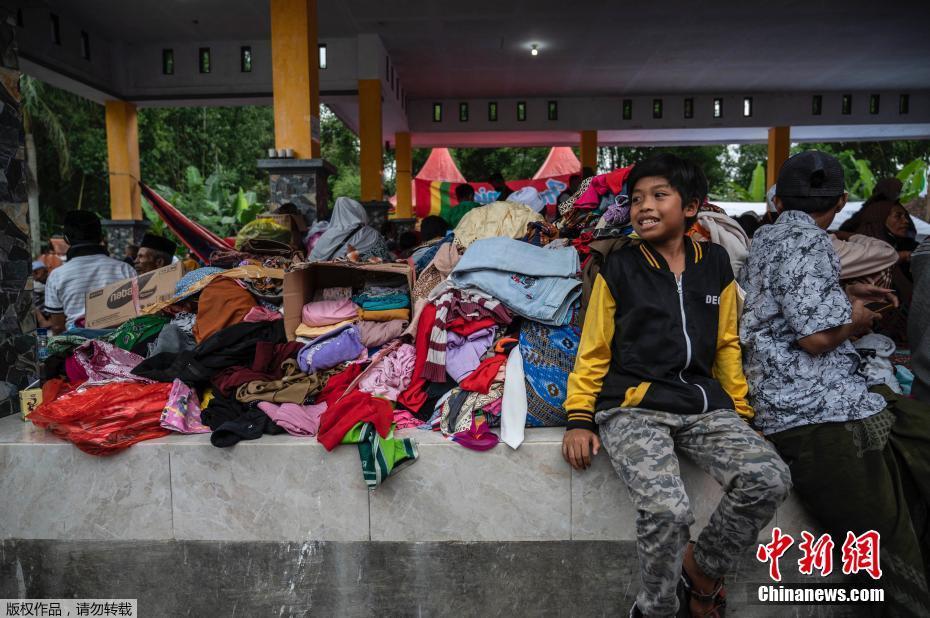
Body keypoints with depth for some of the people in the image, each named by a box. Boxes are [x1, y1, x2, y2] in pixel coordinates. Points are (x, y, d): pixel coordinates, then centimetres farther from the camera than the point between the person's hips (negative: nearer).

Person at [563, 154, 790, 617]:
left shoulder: (715, 263, 12)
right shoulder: (619, 268, 3)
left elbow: (726, 345, 18)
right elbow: (594, 349, 5)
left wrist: (741, 410, 15)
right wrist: (579, 418, -2)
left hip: (705, 404, 4)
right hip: (634, 407, -3)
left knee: (769, 479, -21)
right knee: (666, 509, -27)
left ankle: (700, 565, 8)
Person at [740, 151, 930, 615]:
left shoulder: (767, 238, 17)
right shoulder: (807, 241, -12)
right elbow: (818, 334, -20)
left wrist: (845, 294, 31)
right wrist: (855, 317, 0)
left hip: (800, 402, 10)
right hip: (823, 413, -10)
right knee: (890, 545, -4)